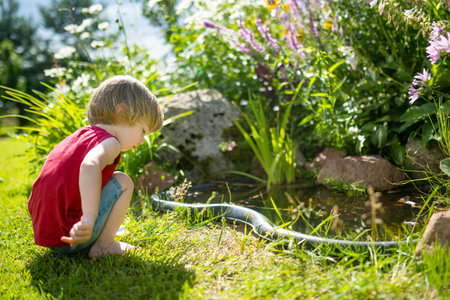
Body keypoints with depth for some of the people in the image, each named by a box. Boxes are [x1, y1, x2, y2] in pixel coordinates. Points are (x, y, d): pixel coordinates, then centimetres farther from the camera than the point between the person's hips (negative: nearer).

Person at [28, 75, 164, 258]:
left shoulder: (79, 135, 18)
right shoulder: (108, 142, -12)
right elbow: (90, 166, -35)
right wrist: (89, 217, -42)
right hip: (69, 239, -9)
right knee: (123, 182, -1)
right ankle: (103, 245, 1)